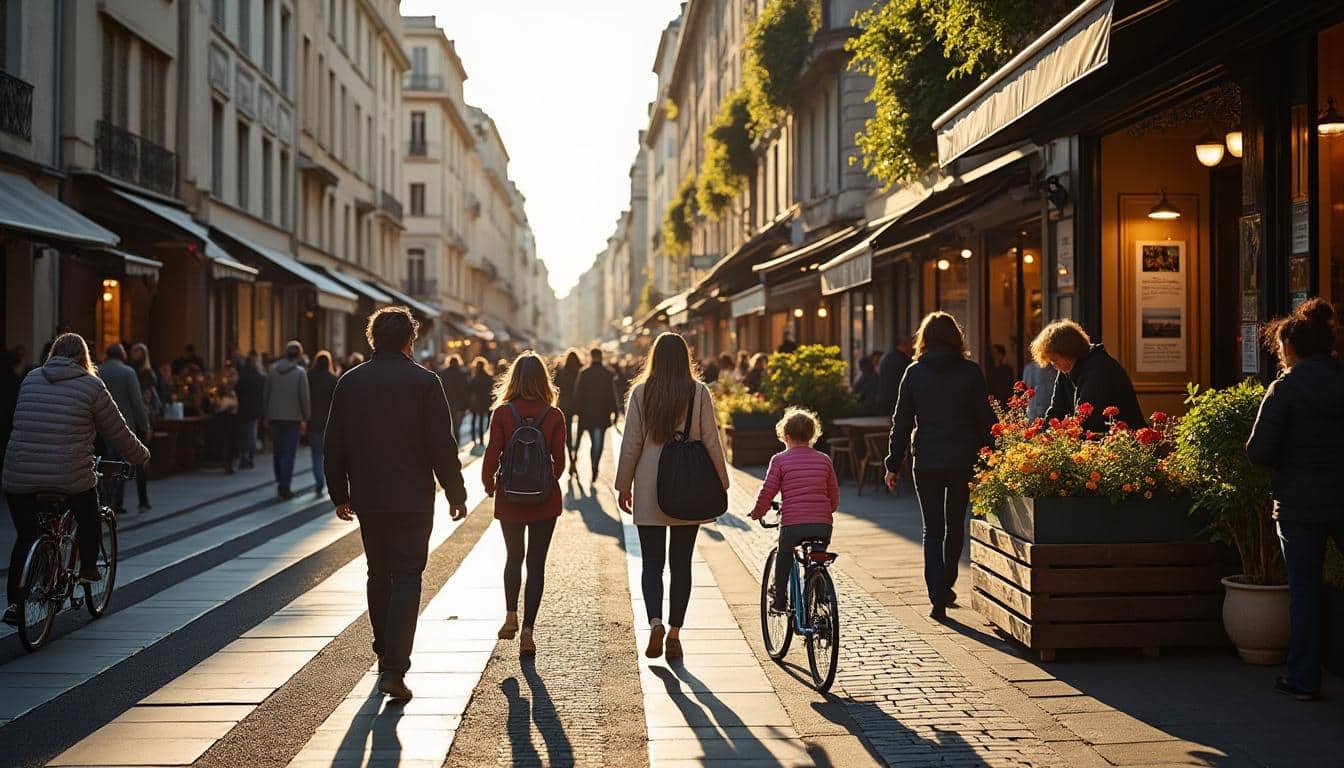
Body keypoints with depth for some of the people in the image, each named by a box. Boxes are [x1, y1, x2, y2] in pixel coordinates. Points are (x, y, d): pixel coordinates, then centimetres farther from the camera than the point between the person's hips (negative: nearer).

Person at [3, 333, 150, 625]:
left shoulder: (31, 379, 12)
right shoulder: (91, 385, 1)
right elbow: (117, 433, 6)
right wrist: (141, 456, 23)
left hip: (19, 477, 3)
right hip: (70, 477, -3)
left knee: (25, 537, 14)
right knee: (89, 517, 27)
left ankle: (15, 603, 13)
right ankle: (88, 566, 27)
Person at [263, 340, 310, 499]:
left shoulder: (273, 370, 2)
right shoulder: (300, 372, -9)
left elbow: (266, 393, 5)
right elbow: (304, 397, -10)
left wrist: (266, 414, 13)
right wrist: (305, 418, -1)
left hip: (275, 416, 4)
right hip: (293, 417, -3)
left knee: (277, 451, 15)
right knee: (289, 453, 0)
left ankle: (280, 483, 23)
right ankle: (285, 487, -4)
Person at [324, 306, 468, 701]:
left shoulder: (350, 382, 3)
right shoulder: (424, 382, -8)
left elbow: (334, 444, 7)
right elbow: (442, 445, -10)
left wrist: (340, 494, 16)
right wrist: (456, 494, 0)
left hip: (367, 499, 4)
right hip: (412, 499, -4)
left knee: (378, 576, 18)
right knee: (406, 579, -2)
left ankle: (386, 657, 30)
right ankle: (394, 669, -11)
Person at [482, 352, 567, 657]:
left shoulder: (502, 413, -8)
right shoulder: (554, 416, -5)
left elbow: (492, 455, -7)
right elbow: (559, 461, -2)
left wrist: (489, 484, 11)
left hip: (510, 497, 0)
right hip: (544, 499, 0)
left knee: (513, 557, 21)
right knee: (536, 563, 5)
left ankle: (511, 615, 9)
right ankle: (527, 631, 2)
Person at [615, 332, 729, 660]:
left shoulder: (641, 392, -3)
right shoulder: (699, 392, -4)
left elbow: (631, 443, -1)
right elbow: (711, 442, -3)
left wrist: (624, 485, 8)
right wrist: (720, 483, 7)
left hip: (649, 490, 0)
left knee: (652, 562, 8)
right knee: (681, 563, 10)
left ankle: (655, 622, -12)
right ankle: (674, 632, 11)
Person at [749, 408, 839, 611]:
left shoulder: (780, 460, 2)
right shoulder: (824, 459, 12)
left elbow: (767, 492, 0)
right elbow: (834, 494, 18)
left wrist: (757, 513, 17)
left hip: (792, 524, -2)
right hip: (823, 525, 2)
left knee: (784, 554, 25)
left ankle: (779, 599, 22)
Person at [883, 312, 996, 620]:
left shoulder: (914, 372, -2)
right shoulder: (971, 372, -2)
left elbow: (902, 421, -1)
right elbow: (985, 419, -2)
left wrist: (894, 464, 4)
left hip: (926, 462, -1)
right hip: (963, 460, 1)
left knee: (932, 530, 6)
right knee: (955, 526, 19)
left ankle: (938, 598, -5)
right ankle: (946, 586, 32)